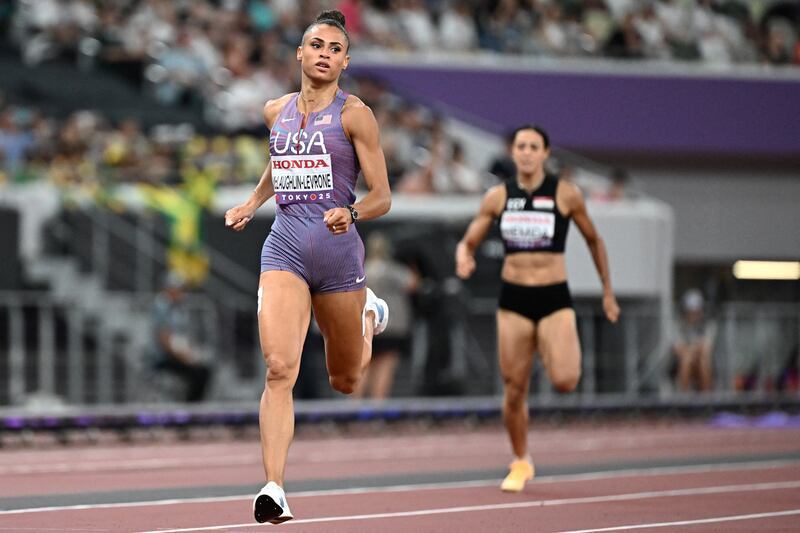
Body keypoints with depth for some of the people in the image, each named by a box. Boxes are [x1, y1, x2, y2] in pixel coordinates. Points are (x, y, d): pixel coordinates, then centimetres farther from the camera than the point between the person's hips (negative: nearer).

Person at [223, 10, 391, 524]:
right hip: (284, 250, 2)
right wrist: (253, 202, 19)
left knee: (345, 382, 16)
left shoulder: (354, 114, -4)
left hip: (339, 254, -2)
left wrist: (351, 214, -25)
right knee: (280, 369, -20)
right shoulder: (277, 111, 9)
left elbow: (382, 197, -5)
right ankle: (275, 488, -23)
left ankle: (369, 316, 50)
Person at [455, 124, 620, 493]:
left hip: (554, 299, -2)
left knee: (565, 381, -22)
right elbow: (468, 242, 9)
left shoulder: (565, 194, -3)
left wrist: (608, 293, 12)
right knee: (514, 391, 3)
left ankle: (557, 356, 16)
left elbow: (594, 241, 10)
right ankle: (520, 463, 24)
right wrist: (463, 258, -16)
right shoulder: (497, 197, 3)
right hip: (513, 299, 2)